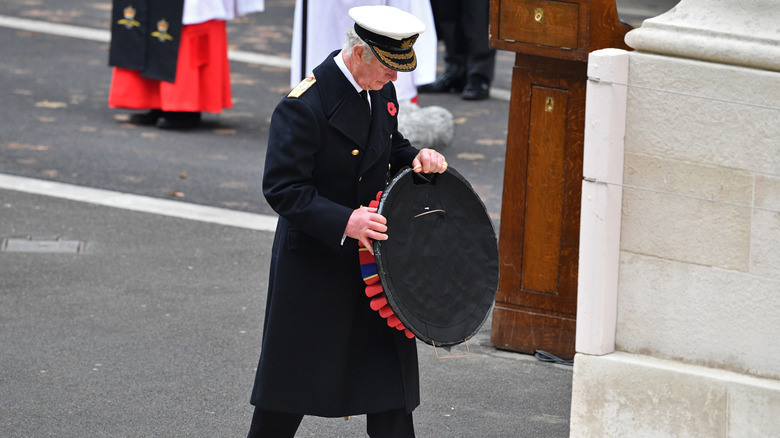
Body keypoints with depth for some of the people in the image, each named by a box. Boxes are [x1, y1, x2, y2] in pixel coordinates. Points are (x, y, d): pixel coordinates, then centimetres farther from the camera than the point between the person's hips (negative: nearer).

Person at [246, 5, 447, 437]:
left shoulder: (381, 91, 3)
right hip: (314, 262, -7)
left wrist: (416, 158, -2)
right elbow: (282, 188, -23)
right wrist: (343, 221, -34)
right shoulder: (303, 106, -22)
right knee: (291, 378, 7)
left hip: (375, 253, 7)